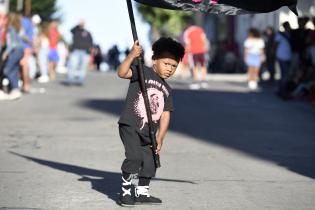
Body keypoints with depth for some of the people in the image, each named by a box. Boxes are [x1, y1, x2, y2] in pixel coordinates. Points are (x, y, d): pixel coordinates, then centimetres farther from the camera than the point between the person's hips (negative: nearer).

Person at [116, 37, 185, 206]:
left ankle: (141, 193, 30)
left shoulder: (167, 90, 14)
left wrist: (160, 138, 1)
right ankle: (125, 192, -6)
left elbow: (165, 115, 11)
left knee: (150, 163, 11)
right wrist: (132, 56, -38)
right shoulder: (143, 72, -5)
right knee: (134, 157, -20)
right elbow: (122, 72, -23)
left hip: (149, 133, 7)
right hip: (130, 125, -7)